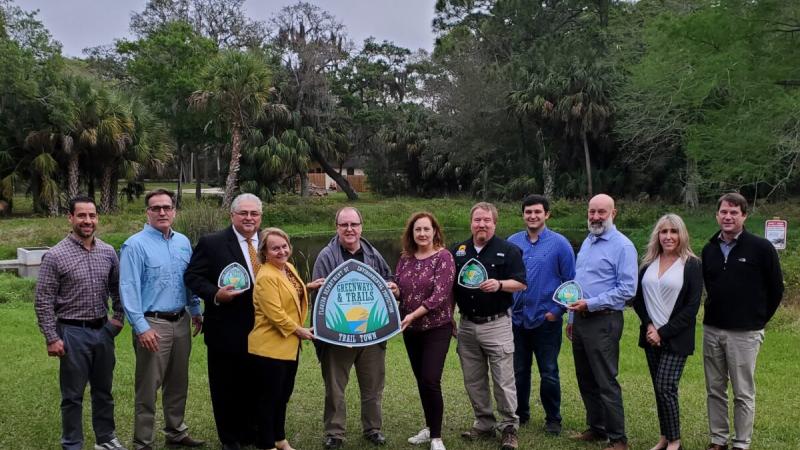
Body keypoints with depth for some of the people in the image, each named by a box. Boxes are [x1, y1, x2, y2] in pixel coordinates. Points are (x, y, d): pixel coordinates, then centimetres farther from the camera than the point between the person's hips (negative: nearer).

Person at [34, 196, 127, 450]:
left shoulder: (108, 252, 2)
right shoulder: (55, 256, -11)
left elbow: (117, 288, 16)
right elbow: (43, 301, -10)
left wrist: (118, 317, 8)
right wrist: (52, 338, -12)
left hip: (103, 330, 4)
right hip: (73, 333, -4)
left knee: (104, 391, 16)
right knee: (73, 396, 7)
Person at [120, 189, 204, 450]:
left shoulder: (183, 242, 8)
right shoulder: (135, 245, -11)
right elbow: (129, 288, -15)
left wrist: (196, 311, 12)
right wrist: (141, 327, -19)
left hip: (181, 322, 6)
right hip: (152, 324, -6)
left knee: (178, 383, 17)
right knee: (148, 388, 2)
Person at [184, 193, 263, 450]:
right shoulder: (212, 243, -6)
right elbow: (192, 276, -7)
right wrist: (215, 294, -21)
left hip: (261, 330, 4)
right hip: (226, 330, -4)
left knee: (255, 385, 15)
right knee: (226, 387, 8)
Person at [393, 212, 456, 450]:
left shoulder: (443, 256, -11)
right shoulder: (405, 258, 5)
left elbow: (440, 295, -19)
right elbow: (399, 290, 12)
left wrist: (413, 315, -22)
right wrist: (393, 290, -12)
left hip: (437, 327, -5)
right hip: (411, 329, 5)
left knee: (431, 380, -9)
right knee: (421, 380, 12)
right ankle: (430, 427, 28)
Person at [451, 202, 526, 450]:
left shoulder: (508, 250, -3)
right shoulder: (458, 251, 9)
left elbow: (521, 283, -6)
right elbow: (450, 287, 15)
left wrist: (499, 285, -24)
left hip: (496, 324, -4)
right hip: (467, 325, 4)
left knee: (503, 380, -2)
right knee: (474, 381, 11)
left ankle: (509, 427, 9)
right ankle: (484, 424, 24)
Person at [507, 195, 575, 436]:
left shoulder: (559, 243, -7)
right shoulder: (512, 242, 3)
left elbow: (570, 280, -4)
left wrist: (558, 310, -9)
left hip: (546, 319, -3)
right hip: (516, 319, 3)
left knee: (549, 374, 6)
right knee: (518, 371, 13)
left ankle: (553, 419, 21)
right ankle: (520, 414, 29)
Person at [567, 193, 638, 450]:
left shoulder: (622, 246, -11)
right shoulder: (587, 242, 14)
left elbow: (627, 290, -17)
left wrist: (591, 304, -20)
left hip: (603, 321, -8)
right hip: (581, 319, 8)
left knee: (606, 382, -4)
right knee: (586, 379, 15)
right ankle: (596, 428, 28)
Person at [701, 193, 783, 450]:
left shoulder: (761, 248, -8)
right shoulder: (709, 249, 6)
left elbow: (776, 289, -1)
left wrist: (758, 319, 3)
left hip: (744, 333, -5)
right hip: (712, 330, 5)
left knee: (743, 393, 3)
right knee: (715, 390, 12)